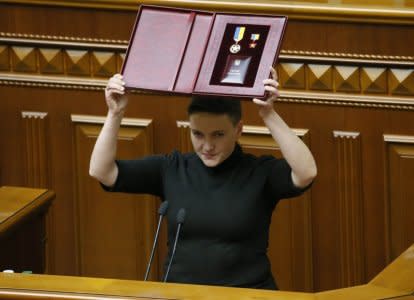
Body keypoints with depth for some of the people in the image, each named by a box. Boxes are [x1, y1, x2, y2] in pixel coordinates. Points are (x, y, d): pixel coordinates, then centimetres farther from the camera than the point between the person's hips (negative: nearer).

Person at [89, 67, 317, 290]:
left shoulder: (260, 172, -2)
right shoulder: (172, 169, 7)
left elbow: (306, 173, -21)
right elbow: (101, 171, 4)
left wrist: (269, 116, -25)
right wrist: (115, 114, -7)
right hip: (179, 294, 2)